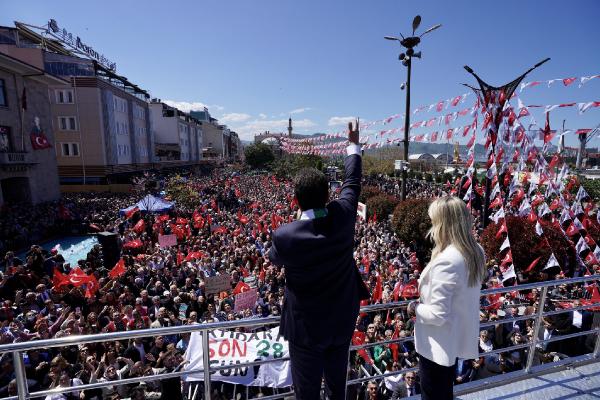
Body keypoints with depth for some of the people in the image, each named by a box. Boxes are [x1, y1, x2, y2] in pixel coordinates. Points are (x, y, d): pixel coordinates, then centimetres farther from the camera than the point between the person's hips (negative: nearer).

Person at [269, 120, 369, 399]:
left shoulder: (285, 235, -27)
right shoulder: (344, 215, -19)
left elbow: (274, 259, -2)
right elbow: (352, 182, 1)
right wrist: (353, 145, 17)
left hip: (307, 325, -4)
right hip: (343, 320, 4)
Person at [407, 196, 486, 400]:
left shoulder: (446, 261, -32)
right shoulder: (476, 251, -5)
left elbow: (437, 315, -28)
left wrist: (415, 307, -11)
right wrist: (427, 285, 9)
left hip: (438, 344, -8)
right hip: (458, 338, 8)